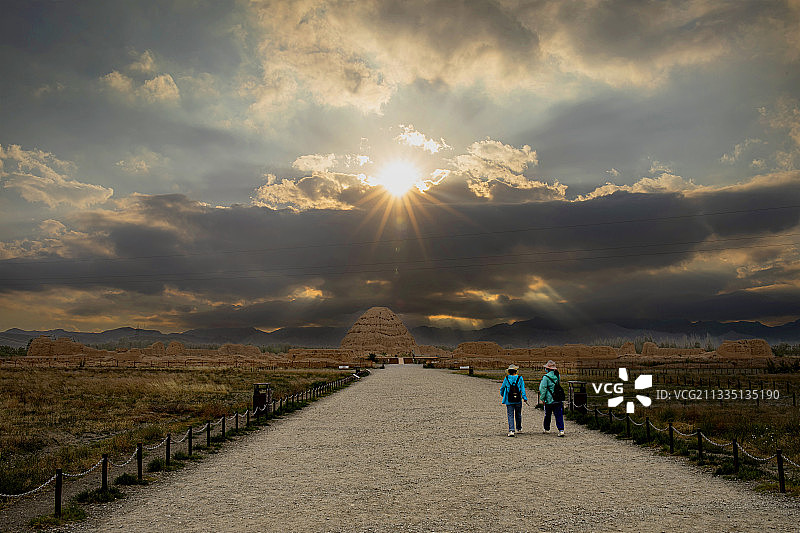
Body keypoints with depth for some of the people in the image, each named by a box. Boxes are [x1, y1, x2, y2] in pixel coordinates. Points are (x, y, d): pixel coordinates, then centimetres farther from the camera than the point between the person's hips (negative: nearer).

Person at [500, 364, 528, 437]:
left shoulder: (506, 378, -3)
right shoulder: (520, 378, -4)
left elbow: (502, 388, 6)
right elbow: (523, 389, -9)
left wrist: (502, 395, 25)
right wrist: (525, 398, -9)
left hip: (509, 401, -1)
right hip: (518, 400, 1)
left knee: (510, 416, 0)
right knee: (518, 415, 19)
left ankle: (511, 430, -14)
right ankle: (519, 428, 34)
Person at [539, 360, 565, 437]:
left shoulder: (546, 377, -12)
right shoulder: (558, 376, 4)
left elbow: (543, 388, -15)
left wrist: (542, 398, -11)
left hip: (549, 399, -4)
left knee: (547, 415, 14)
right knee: (559, 415, 1)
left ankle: (546, 428, 28)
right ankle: (561, 430, -11)